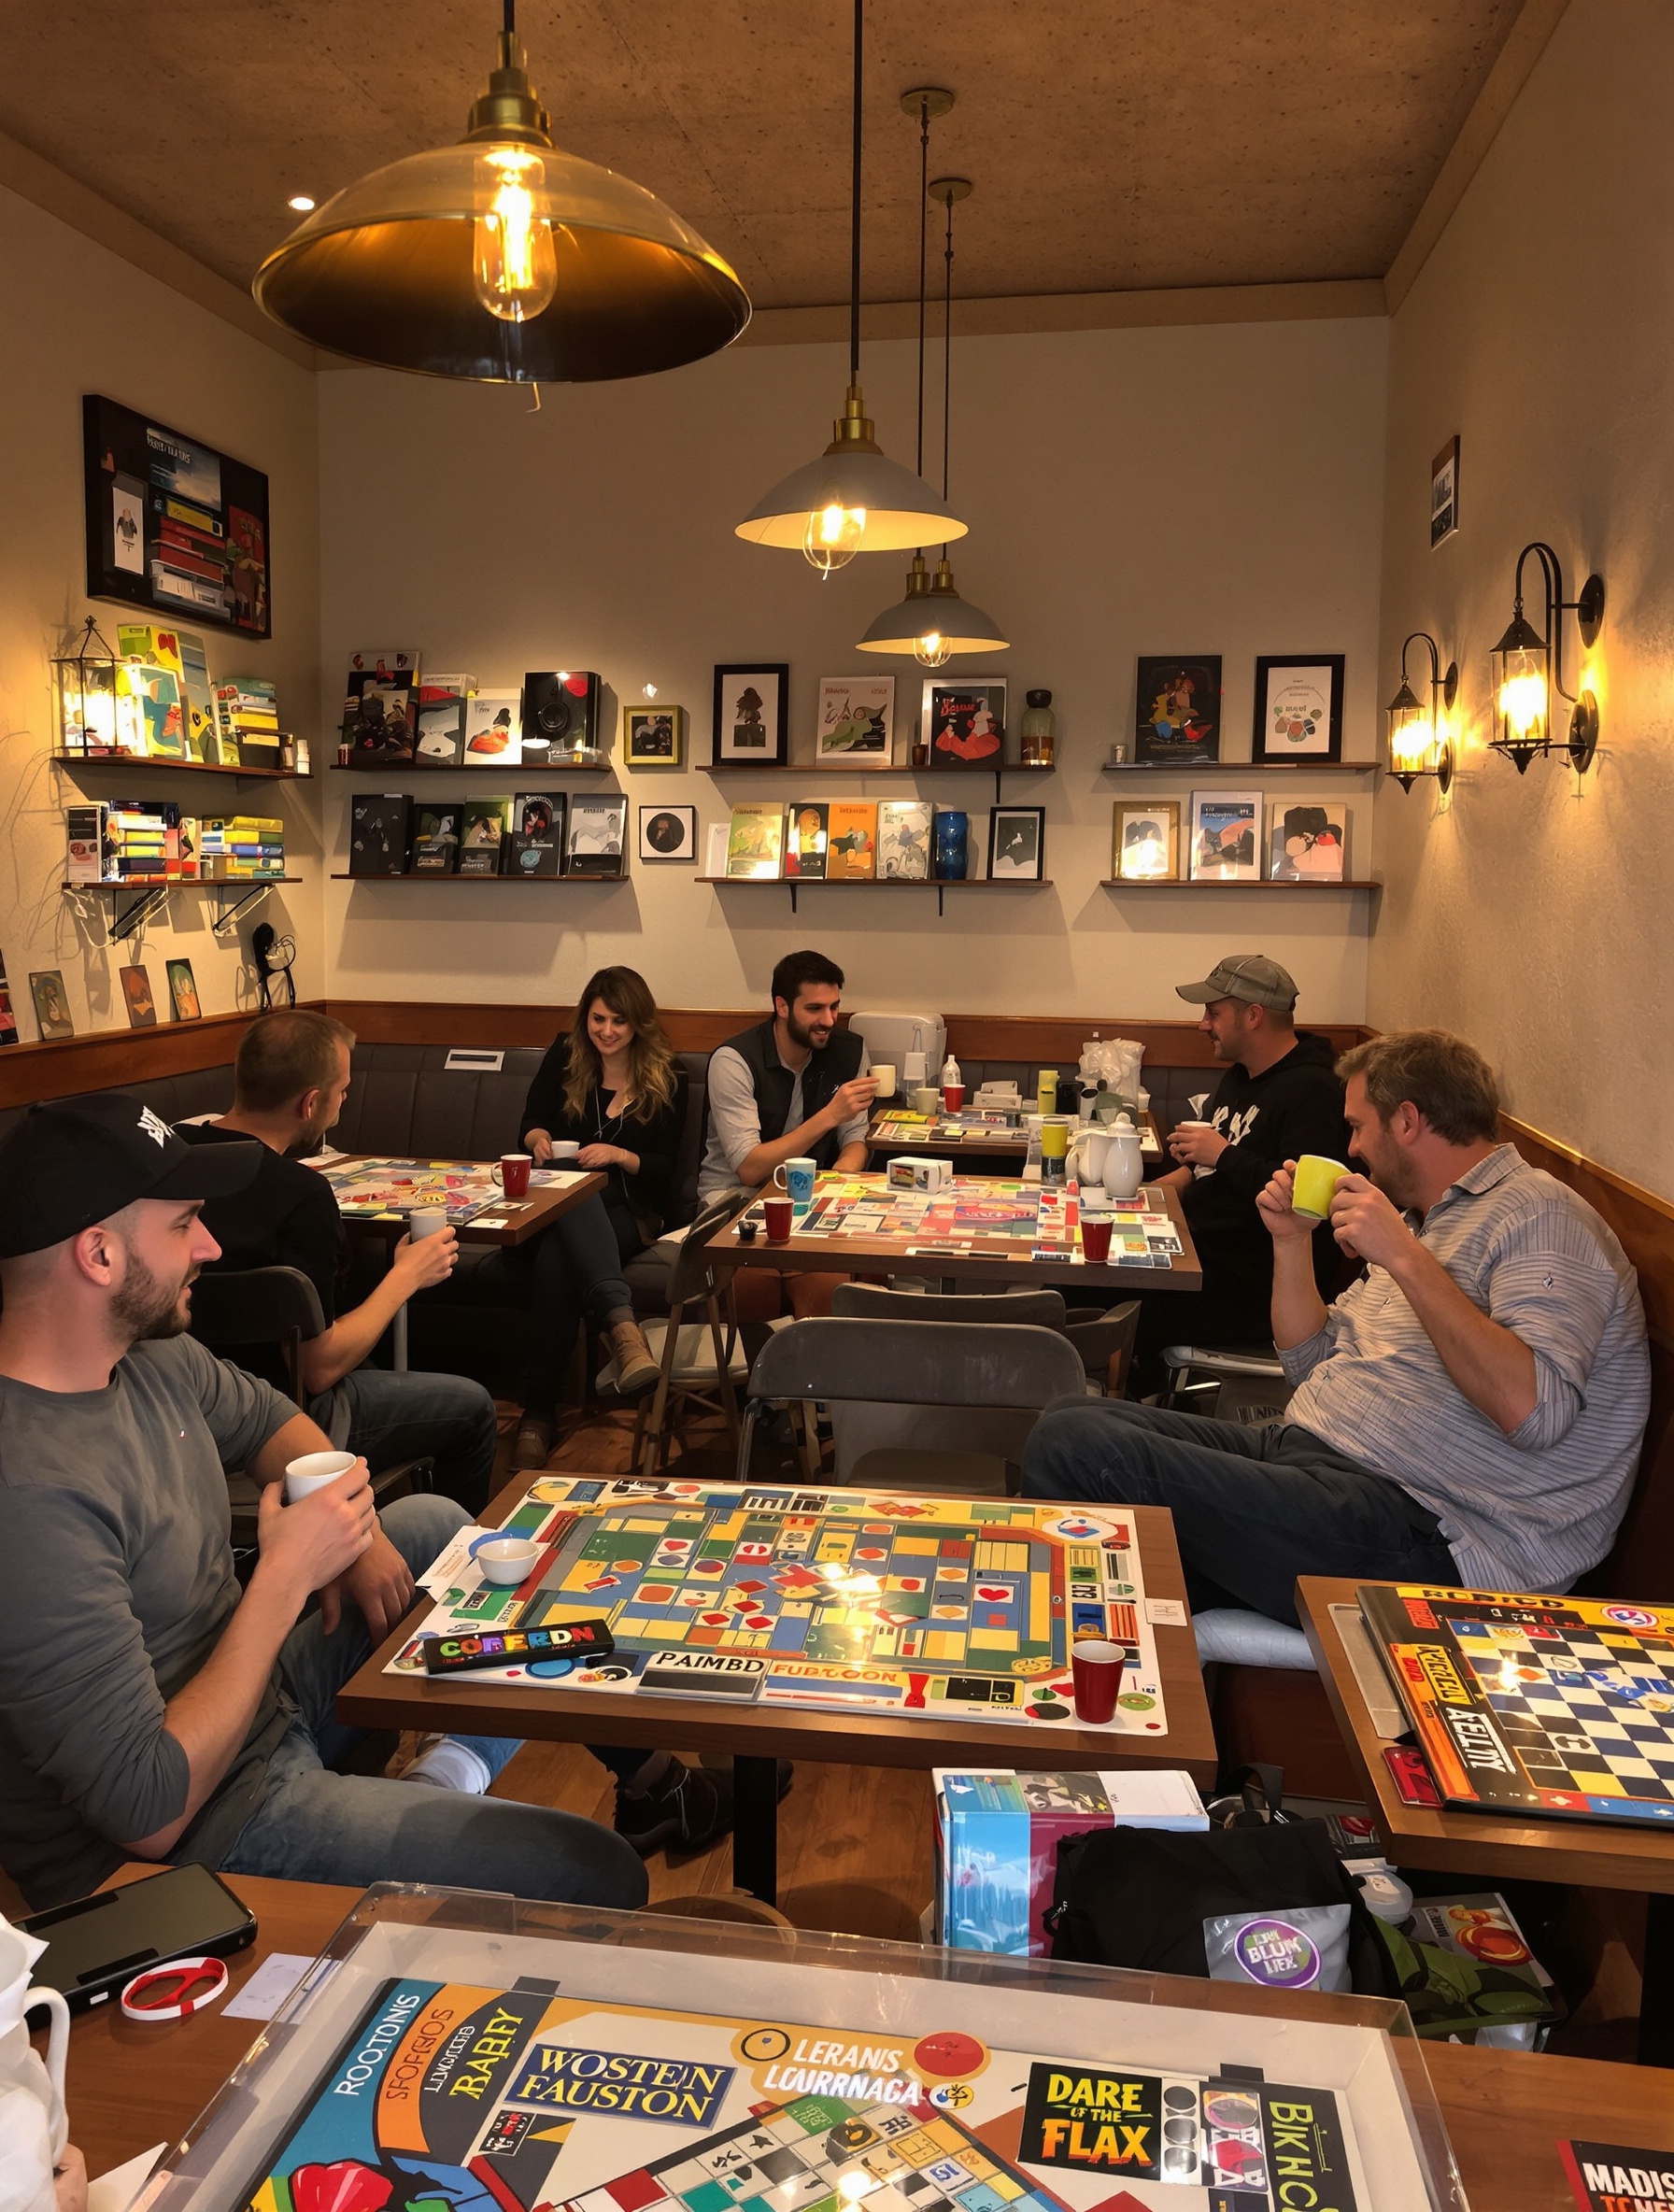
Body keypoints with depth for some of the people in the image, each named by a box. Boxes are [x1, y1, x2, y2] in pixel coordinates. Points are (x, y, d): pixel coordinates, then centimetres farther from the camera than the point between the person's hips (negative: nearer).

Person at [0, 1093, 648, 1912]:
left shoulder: (145, 1349, -5)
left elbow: (268, 1419, 17)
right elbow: (150, 1811, -30)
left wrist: (354, 1533, 0)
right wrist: (285, 1577, -25)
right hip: (203, 1836, -9)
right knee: (601, 1877, -13)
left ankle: (449, 1778, 16)